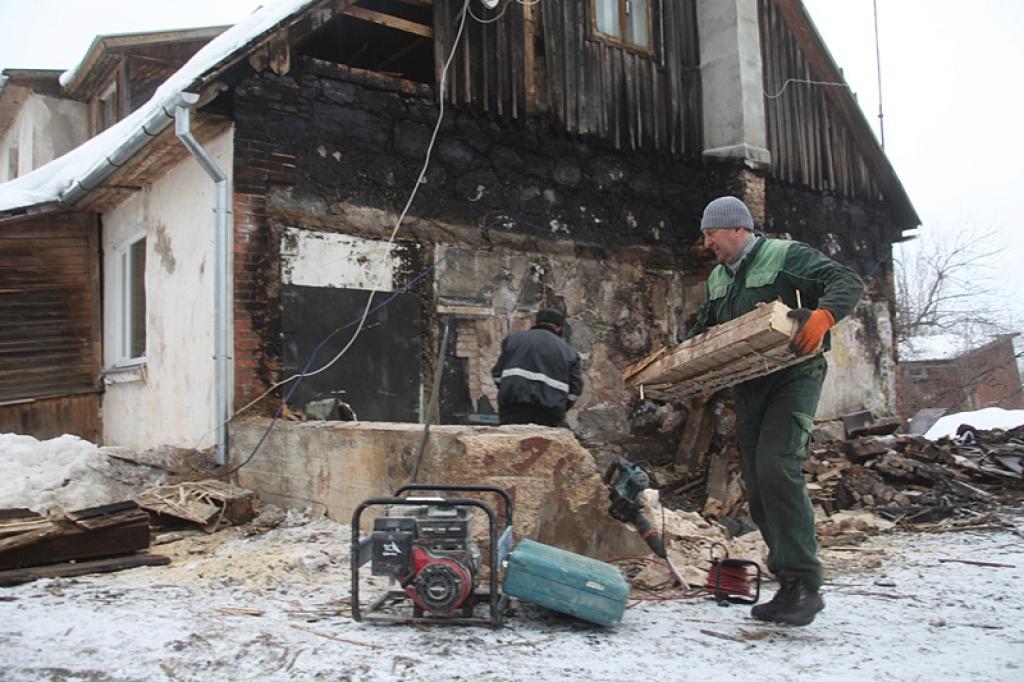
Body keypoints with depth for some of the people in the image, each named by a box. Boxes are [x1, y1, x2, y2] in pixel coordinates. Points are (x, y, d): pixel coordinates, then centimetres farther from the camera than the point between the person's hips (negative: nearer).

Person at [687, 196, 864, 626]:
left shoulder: (786, 256, -3)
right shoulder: (717, 279, 20)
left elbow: (848, 282, -12)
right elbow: (702, 329, 30)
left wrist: (823, 315, -32)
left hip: (793, 376, -7)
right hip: (747, 386, 8)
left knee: (776, 467, -24)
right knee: (757, 486, 3)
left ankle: (804, 584, -17)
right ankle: (790, 587, 12)